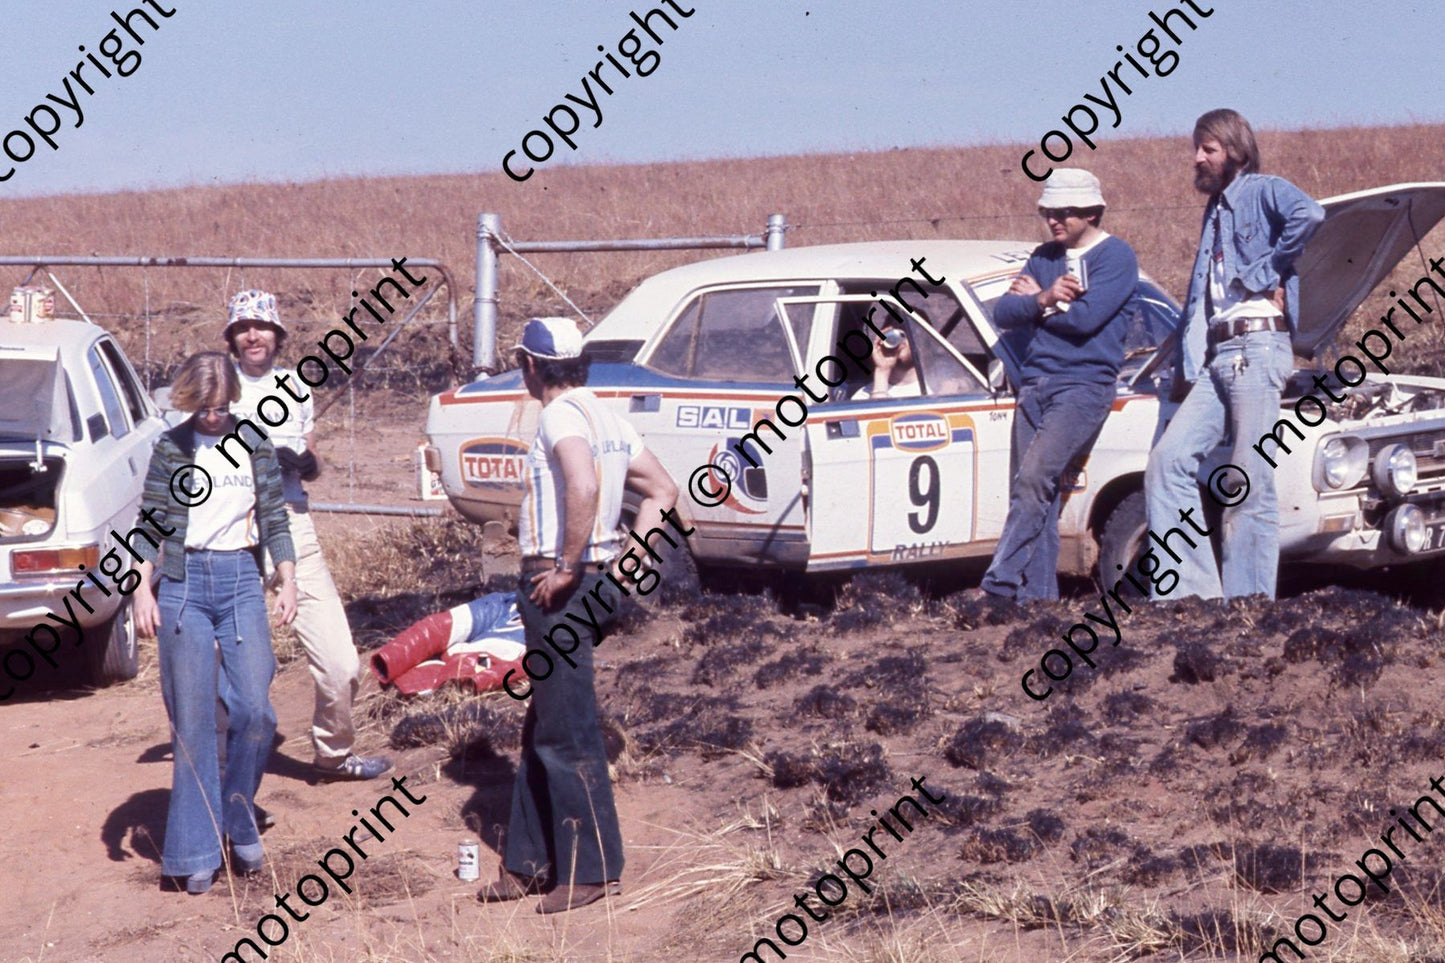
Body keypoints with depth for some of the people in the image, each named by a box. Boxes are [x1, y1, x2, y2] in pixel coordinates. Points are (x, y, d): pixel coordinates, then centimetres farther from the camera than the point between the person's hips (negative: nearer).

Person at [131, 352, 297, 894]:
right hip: (183, 584, -1)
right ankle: (196, 852, 3)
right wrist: (143, 591, -5)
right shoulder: (171, 447, 3)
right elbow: (151, 523, 3)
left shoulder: (255, 444, 8)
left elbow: (275, 519, 11)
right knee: (192, 721, -1)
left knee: (254, 710, -7)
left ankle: (239, 824, 15)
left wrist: (288, 583, 3)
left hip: (241, 580, 2)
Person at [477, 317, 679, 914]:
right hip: (595, 585, 10)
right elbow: (663, 491, 18)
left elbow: (583, 487, -32)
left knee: (567, 734, -5)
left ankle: (593, 870, -1)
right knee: (544, 729, 16)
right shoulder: (607, 418, 14)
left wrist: (567, 566, -23)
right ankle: (531, 862, 23)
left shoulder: (562, 416, -14)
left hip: (559, 589, -10)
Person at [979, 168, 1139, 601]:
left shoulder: (1116, 256, -2)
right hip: (1034, 386, 7)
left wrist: (1036, 301, 0)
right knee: (1039, 495, 1)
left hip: (1085, 387, -7)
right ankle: (1037, 597, 4)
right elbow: (1003, 312, 7)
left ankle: (999, 585, -24)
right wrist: (1044, 300, -12)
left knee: (1034, 480, -21)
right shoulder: (1045, 257, 17)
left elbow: (1086, 317, -16)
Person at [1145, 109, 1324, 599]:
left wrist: (1267, 273, -16)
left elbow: (1308, 213, -23)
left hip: (1256, 348, -9)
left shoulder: (1261, 191, 1)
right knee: (1168, 460, -4)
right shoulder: (1214, 213, 26)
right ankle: (1194, 591, -5)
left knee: (1251, 484, -8)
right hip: (1215, 359, 9)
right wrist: (1185, 367, 16)